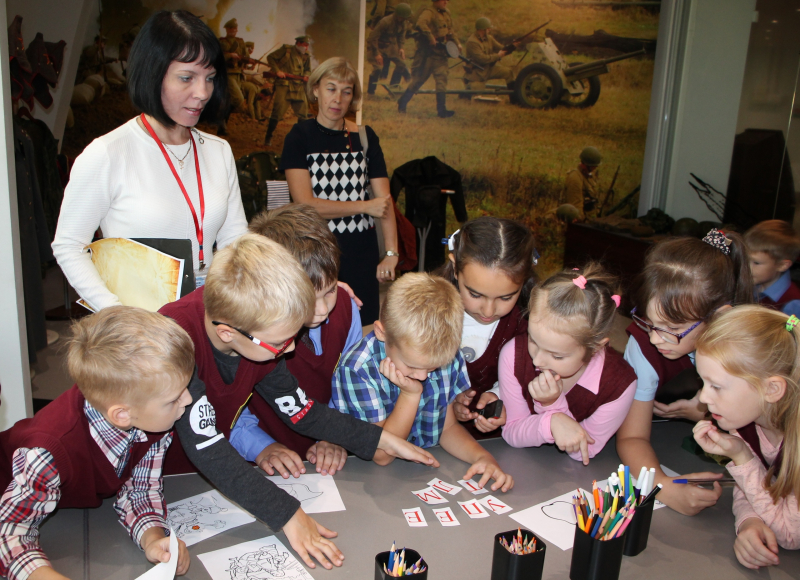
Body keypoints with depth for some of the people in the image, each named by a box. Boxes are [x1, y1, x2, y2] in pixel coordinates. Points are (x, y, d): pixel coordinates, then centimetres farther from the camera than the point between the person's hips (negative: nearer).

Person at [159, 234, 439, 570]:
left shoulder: (259, 336, -12)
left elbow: (300, 410, 1)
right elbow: (206, 449, -36)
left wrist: (380, 439, -1)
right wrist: (288, 515, -38)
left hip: (211, 479, 5)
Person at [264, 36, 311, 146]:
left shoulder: (306, 56, 12)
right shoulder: (286, 49, -1)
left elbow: (307, 70, 24)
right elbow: (270, 57, 3)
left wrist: (306, 75, 0)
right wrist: (277, 70, -10)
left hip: (299, 87, 5)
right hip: (283, 85, -5)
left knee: (303, 113, 3)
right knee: (278, 111, -8)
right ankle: (268, 137, 2)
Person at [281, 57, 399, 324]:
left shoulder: (365, 137, 7)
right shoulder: (299, 137, -1)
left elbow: (385, 200, -1)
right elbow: (305, 204, -11)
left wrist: (391, 253, -12)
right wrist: (366, 206, -8)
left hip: (361, 252, 3)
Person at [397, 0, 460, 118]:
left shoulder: (446, 13, 15)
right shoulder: (429, 13, -14)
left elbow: (450, 30, 27)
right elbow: (421, 24, -33)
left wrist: (457, 43, 14)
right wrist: (431, 38, -32)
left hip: (440, 52, 8)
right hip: (427, 53, -8)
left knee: (442, 79, 3)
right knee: (419, 79, -3)